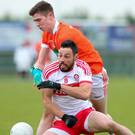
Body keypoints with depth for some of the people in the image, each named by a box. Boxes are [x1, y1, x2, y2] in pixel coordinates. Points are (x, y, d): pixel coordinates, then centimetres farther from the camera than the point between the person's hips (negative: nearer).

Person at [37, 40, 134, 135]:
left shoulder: (82, 67, -9)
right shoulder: (49, 71, -6)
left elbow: (85, 94, -26)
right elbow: (47, 100, -4)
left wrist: (59, 86, -28)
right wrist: (64, 117, -17)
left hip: (85, 113, -2)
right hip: (62, 120, 2)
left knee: (109, 124, -30)